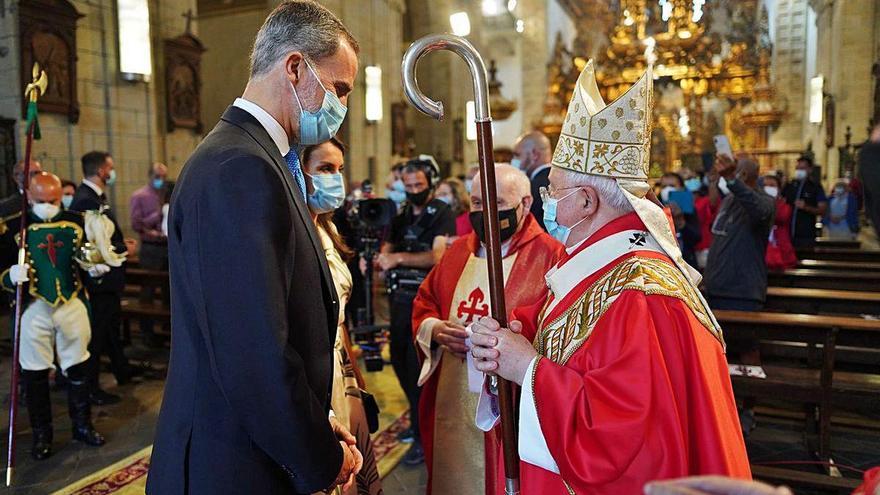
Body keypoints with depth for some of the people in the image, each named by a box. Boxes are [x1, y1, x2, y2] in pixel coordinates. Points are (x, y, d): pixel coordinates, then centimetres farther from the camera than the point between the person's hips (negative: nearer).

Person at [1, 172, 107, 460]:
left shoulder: (76, 222, 2)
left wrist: (96, 268, -7)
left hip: (73, 304, 2)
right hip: (33, 308, -2)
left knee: (78, 368, 11)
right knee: (35, 374, 7)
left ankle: (82, 425, 26)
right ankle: (41, 435, 23)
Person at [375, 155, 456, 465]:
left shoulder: (442, 213, -6)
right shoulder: (404, 215, 15)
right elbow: (390, 243, 9)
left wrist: (399, 258, -24)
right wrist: (384, 256, -14)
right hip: (401, 297, 8)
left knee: (418, 367, -5)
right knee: (399, 360, 15)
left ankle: (425, 436, 9)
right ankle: (418, 420, 34)